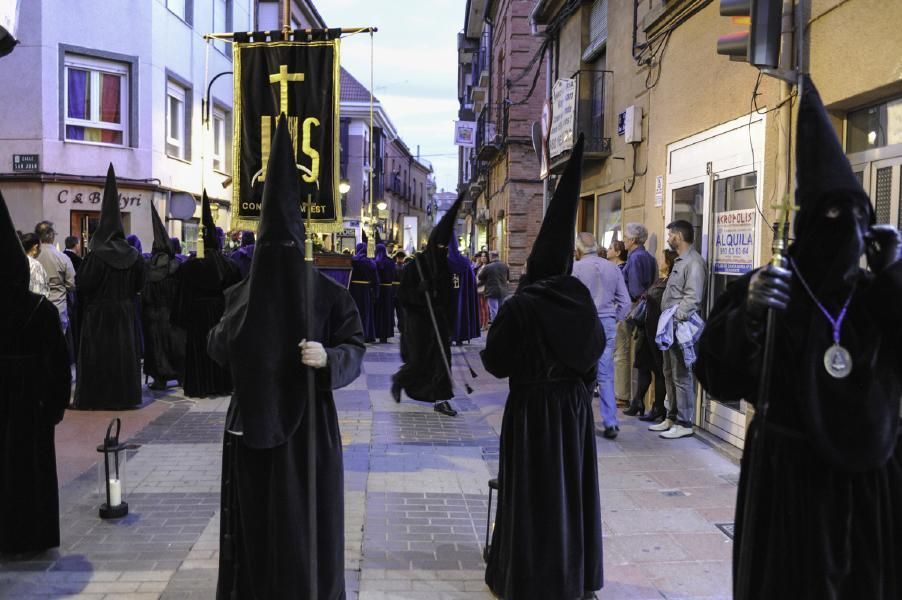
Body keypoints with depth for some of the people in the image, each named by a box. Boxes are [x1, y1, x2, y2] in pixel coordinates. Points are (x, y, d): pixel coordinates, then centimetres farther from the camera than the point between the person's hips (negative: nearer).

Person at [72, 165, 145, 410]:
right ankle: (124, 395, 14)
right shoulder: (133, 256, -1)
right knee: (124, 350, 10)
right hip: (125, 312, 4)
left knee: (98, 353, 2)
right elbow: (139, 285, 5)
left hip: (98, 313, -4)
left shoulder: (95, 255, -13)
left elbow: (82, 284, -13)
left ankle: (97, 396, 5)